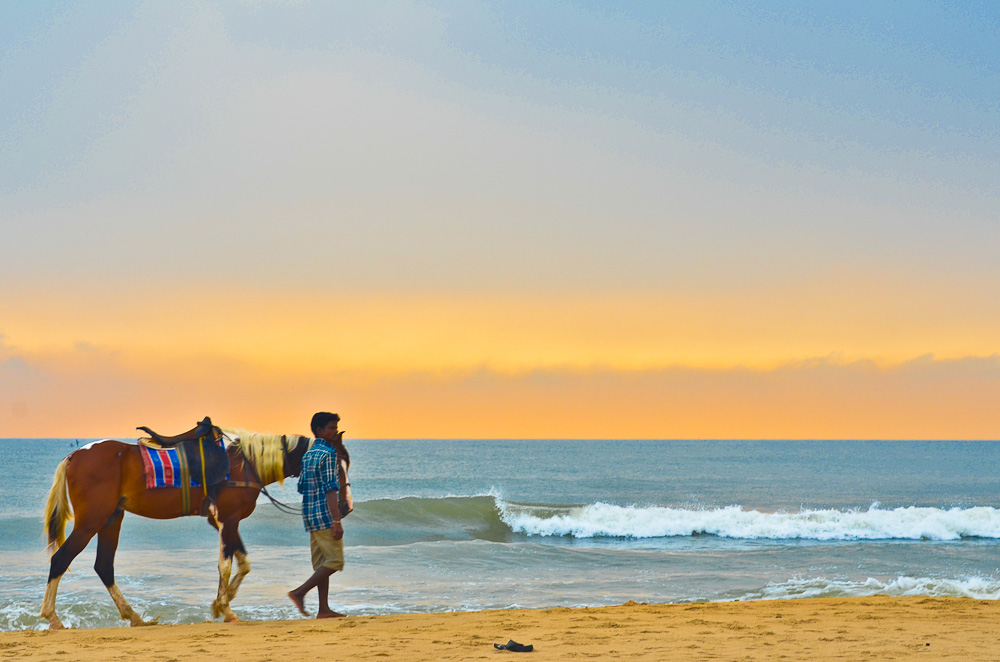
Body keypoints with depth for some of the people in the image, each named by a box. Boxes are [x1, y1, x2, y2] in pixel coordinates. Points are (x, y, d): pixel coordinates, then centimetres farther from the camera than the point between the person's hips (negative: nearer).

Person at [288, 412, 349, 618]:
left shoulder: (308, 454, 14)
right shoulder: (328, 453, -12)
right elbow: (330, 490, -18)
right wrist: (337, 521, -21)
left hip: (310, 515, 9)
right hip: (325, 515, -9)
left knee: (321, 563, 9)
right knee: (334, 561, -4)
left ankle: (324, 608, 8)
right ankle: (300, 592, -10)